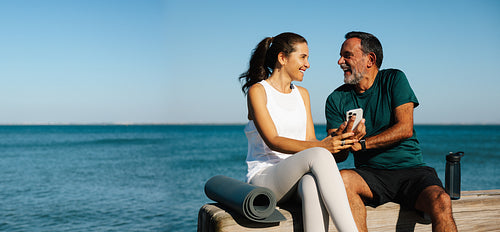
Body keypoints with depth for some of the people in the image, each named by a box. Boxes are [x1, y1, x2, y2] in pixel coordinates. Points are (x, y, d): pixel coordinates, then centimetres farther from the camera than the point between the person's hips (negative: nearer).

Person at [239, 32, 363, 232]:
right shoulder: (258, 91, -2)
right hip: (264, 176, -4)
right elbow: (273, 141, -15)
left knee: (312, 182, -36)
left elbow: (310, 140, 10)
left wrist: (338, 138, -12)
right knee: (319, 156, -34)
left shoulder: (302, 94, 19)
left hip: (299, 175, 4)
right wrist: (321, 147, -28)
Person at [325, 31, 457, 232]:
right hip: (371, 174, 1)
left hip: (411, 170, -1)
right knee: (341, 179, -32)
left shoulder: (394, 80, 4)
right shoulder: (337, 100, 8)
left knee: (441, 202, -31)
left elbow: (405, 129, -8)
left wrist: (360, 144, -16)